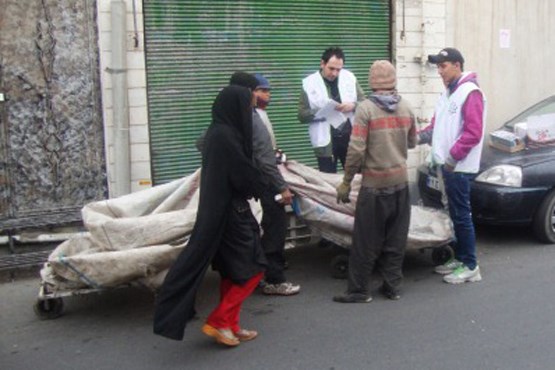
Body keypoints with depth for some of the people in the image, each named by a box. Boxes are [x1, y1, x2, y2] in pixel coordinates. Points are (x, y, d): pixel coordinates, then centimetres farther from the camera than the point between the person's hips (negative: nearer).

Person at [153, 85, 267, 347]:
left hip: (221, 209, 10)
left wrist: (256, 183, 6)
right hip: (229, 212, -10)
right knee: (252, 269, 0)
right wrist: (261, 186, 2)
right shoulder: (225, 136, -20)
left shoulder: (219, 132, 10)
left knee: (233, 271, 15)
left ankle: (229, 325, 22)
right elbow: (244, 175, -17)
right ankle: (217, 322, 3)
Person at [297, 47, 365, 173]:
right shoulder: (309, 83, -4)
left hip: (350, 137, 2)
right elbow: (302, 115, -5)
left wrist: (353, 105, -14)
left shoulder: (350, 78, 3)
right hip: (326, 141, -2)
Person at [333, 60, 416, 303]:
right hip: (400, 181, 5)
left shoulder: (366, 108, -12)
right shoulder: (405, 107, 4)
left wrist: (346, 182, -8)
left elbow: (356, 149, -16)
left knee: (366, 240, 2)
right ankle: (393, 286, 18)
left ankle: (359, 290, 8)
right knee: (396, 238, 11)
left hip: (374, 183, -5)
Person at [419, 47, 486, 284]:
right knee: (455, 214, 15)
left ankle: (470, 266, 4)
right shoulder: (448, 93, 16)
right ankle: (460, 258, 26)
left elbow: (473, 132, -20)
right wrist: (421, 136, 2)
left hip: (460, 167, -9)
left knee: (462, 215, -4)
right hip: (447, 165, 9)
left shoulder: (470, 93, -14)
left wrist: (453, 156, -21)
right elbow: (438, 125, 20)